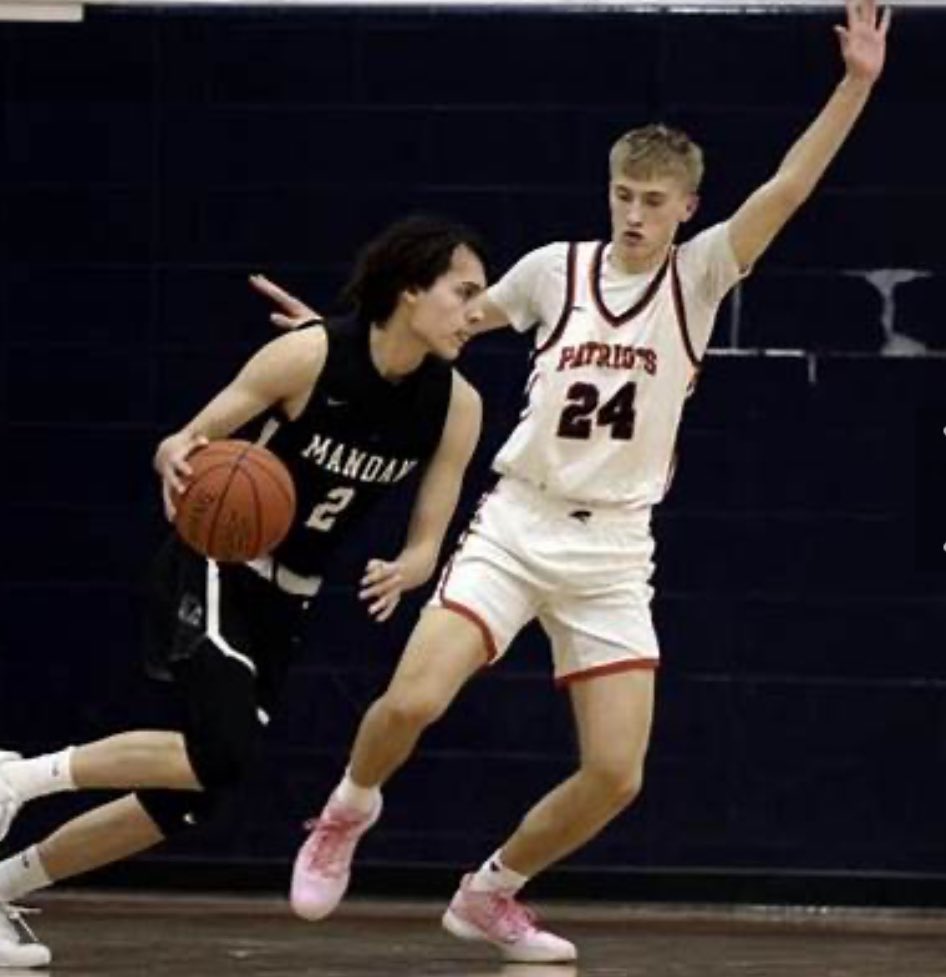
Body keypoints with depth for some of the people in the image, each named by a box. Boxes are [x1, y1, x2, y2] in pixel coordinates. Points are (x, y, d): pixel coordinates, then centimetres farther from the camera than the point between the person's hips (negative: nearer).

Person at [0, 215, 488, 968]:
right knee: (222, 753, -28)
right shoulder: (309, 356, -19)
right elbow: (187, 443, -13)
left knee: (192, 798, 4)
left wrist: (402, 574, -24)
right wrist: (177, 461, -37)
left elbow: (428, 541, 0)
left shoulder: (457, 407, -6)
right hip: (216, 572, -6)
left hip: (286, 604, 6)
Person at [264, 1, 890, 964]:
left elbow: (787, 188, -14)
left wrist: (855, 85, -24)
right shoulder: (555, 268, 1)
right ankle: (347, 812, 13)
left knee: (616, 775, -6)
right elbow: (463, 315, 20)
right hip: (516, 524, -1)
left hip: (613, 551, 1)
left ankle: (490, 894, 20)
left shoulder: (697, 278, -1)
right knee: (413, 699, -20)